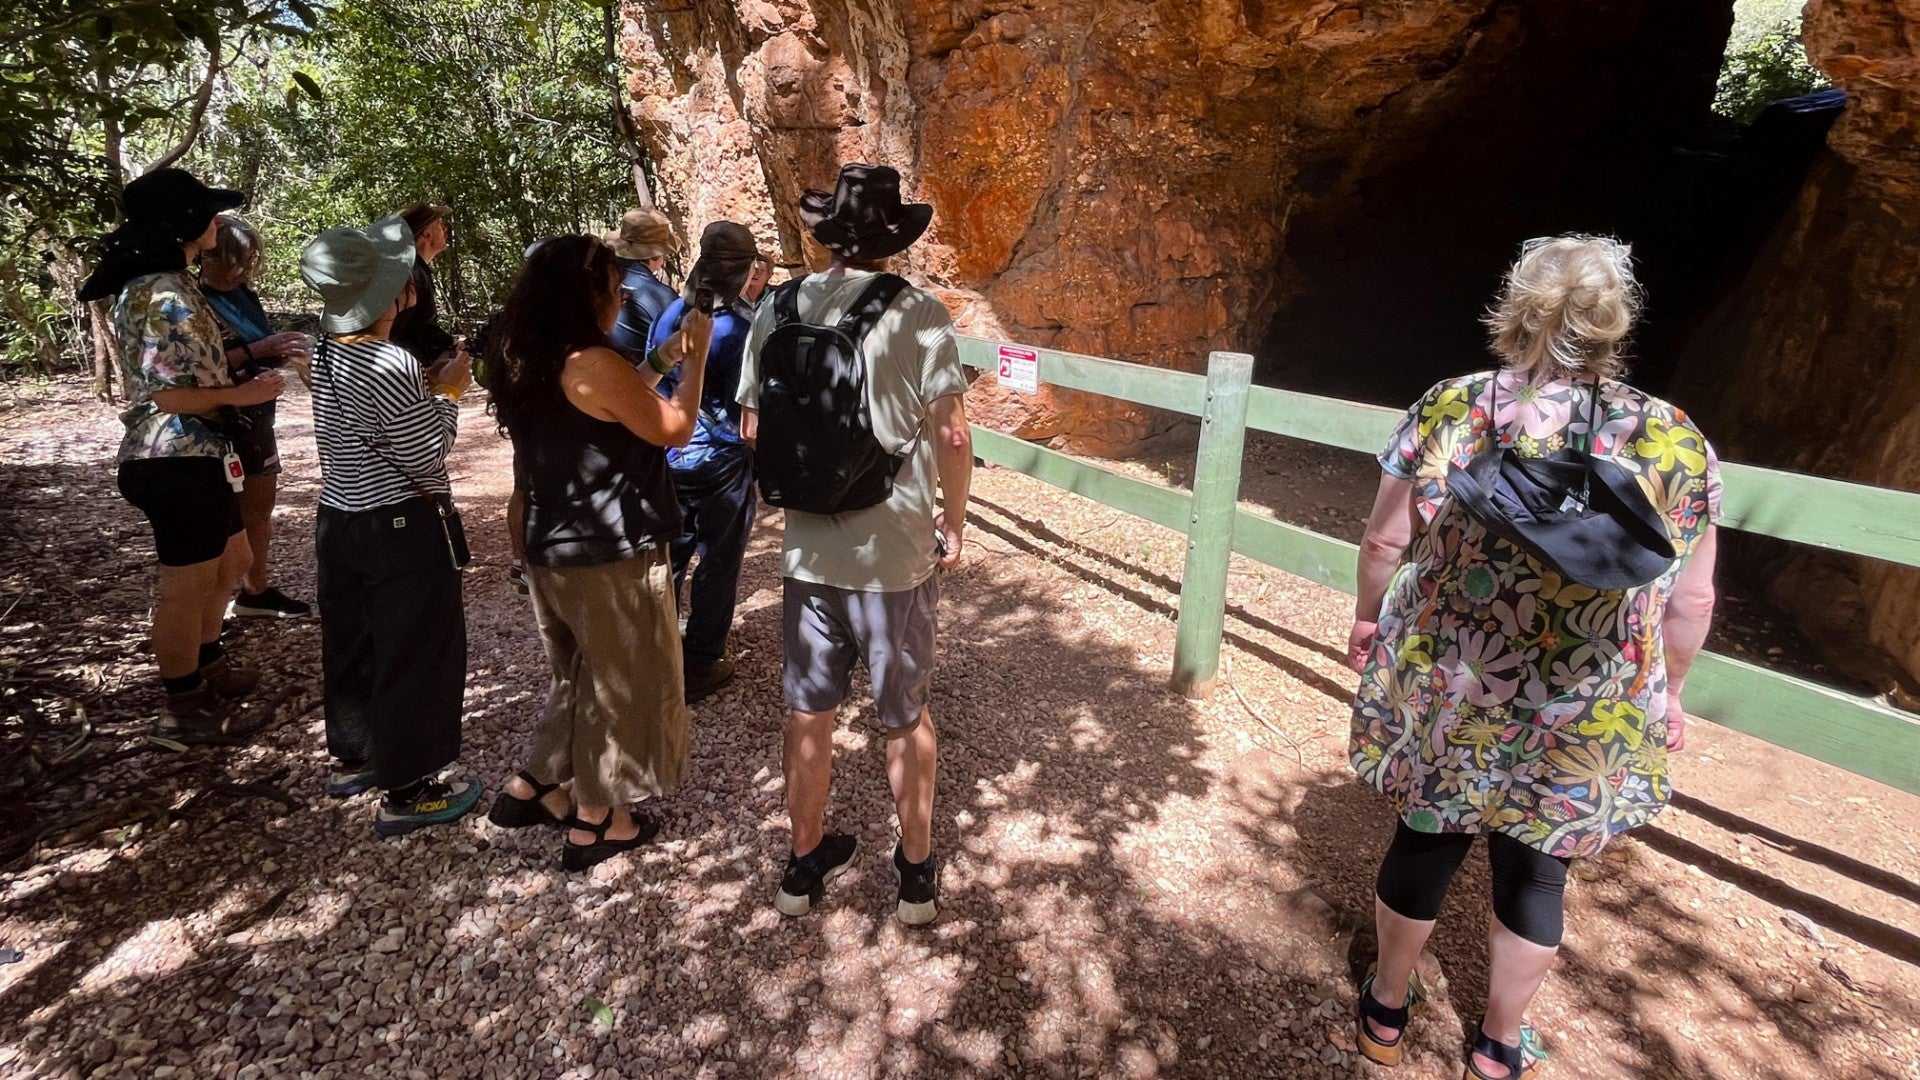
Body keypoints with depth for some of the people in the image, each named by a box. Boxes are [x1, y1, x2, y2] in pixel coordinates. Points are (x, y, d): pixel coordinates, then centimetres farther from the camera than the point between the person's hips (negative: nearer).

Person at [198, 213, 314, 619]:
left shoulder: (244, 293, 7)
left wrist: (289, 352, -4)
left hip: (257, 415, 8)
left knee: (261, 506, 16)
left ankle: (257, 591, 28)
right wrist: (260, 348, -26)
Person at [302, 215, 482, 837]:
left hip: (340, 520, 9)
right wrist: (448, 394, -6)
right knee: (416, 654, 3)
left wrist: (423, 390, 7)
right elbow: (427, 458, -17)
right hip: (403, 530, -9)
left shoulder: (328, 352, 3)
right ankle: (406, 793, 14)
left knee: (353, 643, 21)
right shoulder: (391, 367, -23)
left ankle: (352, 758, 40)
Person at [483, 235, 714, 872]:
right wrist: (697, 354, -2)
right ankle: (594, 823, 21)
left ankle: (533, 787, 33)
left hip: (551, 550, 8)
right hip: (611, 555, -8)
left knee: (580, 674, 26)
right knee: (621, 682, 9)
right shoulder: (595, 363, -21)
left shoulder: (528, 364, 6)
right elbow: (674, 429, -12)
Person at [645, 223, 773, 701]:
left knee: (671, 552, 19)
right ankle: (700, 666, 16)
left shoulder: (671, 314, 2)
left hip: (668, 457, 6)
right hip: (720, 462, -6)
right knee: (719, 561, 8)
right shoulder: (739, 327, -16)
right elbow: (746, 409, -16)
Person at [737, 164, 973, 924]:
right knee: (906, 718, 14)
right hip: (895, 553, -3)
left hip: (807, 550, 3)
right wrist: (954, 523, 1)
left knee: (809, 713, 17)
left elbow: (752, 428, 5)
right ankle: (917, 874, 30)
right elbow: (951, 434, -14)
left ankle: (805, 864, 34)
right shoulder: (917, 314, -12)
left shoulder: (777, 309, 0)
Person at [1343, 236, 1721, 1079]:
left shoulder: (1447, 410, -11)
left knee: (1424, 844, 20)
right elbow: (1690, 601, -2)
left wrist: (1369, 619, 12)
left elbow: (1383, 543, -6)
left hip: (1437, 698, 0)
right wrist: (1665, 697, 14)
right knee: (1536, 871, 20)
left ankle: (1386, 1010, 42)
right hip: (1584, 727, 1)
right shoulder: (1677, 443, -8)